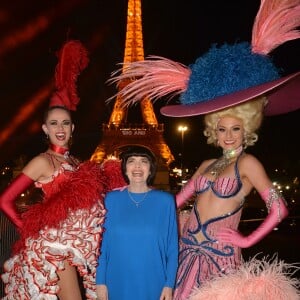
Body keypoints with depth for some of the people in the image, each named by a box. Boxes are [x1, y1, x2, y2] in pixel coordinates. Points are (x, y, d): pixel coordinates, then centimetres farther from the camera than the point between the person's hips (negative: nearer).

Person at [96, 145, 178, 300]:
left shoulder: (165, 201, -3)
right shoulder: (111, 199, 0)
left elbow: (172, 246, 0)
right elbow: (103, 243, 3)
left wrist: (169, 284, -4)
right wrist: (100, 281, 0)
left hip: (153, 284, -1)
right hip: (118, 284, 1)